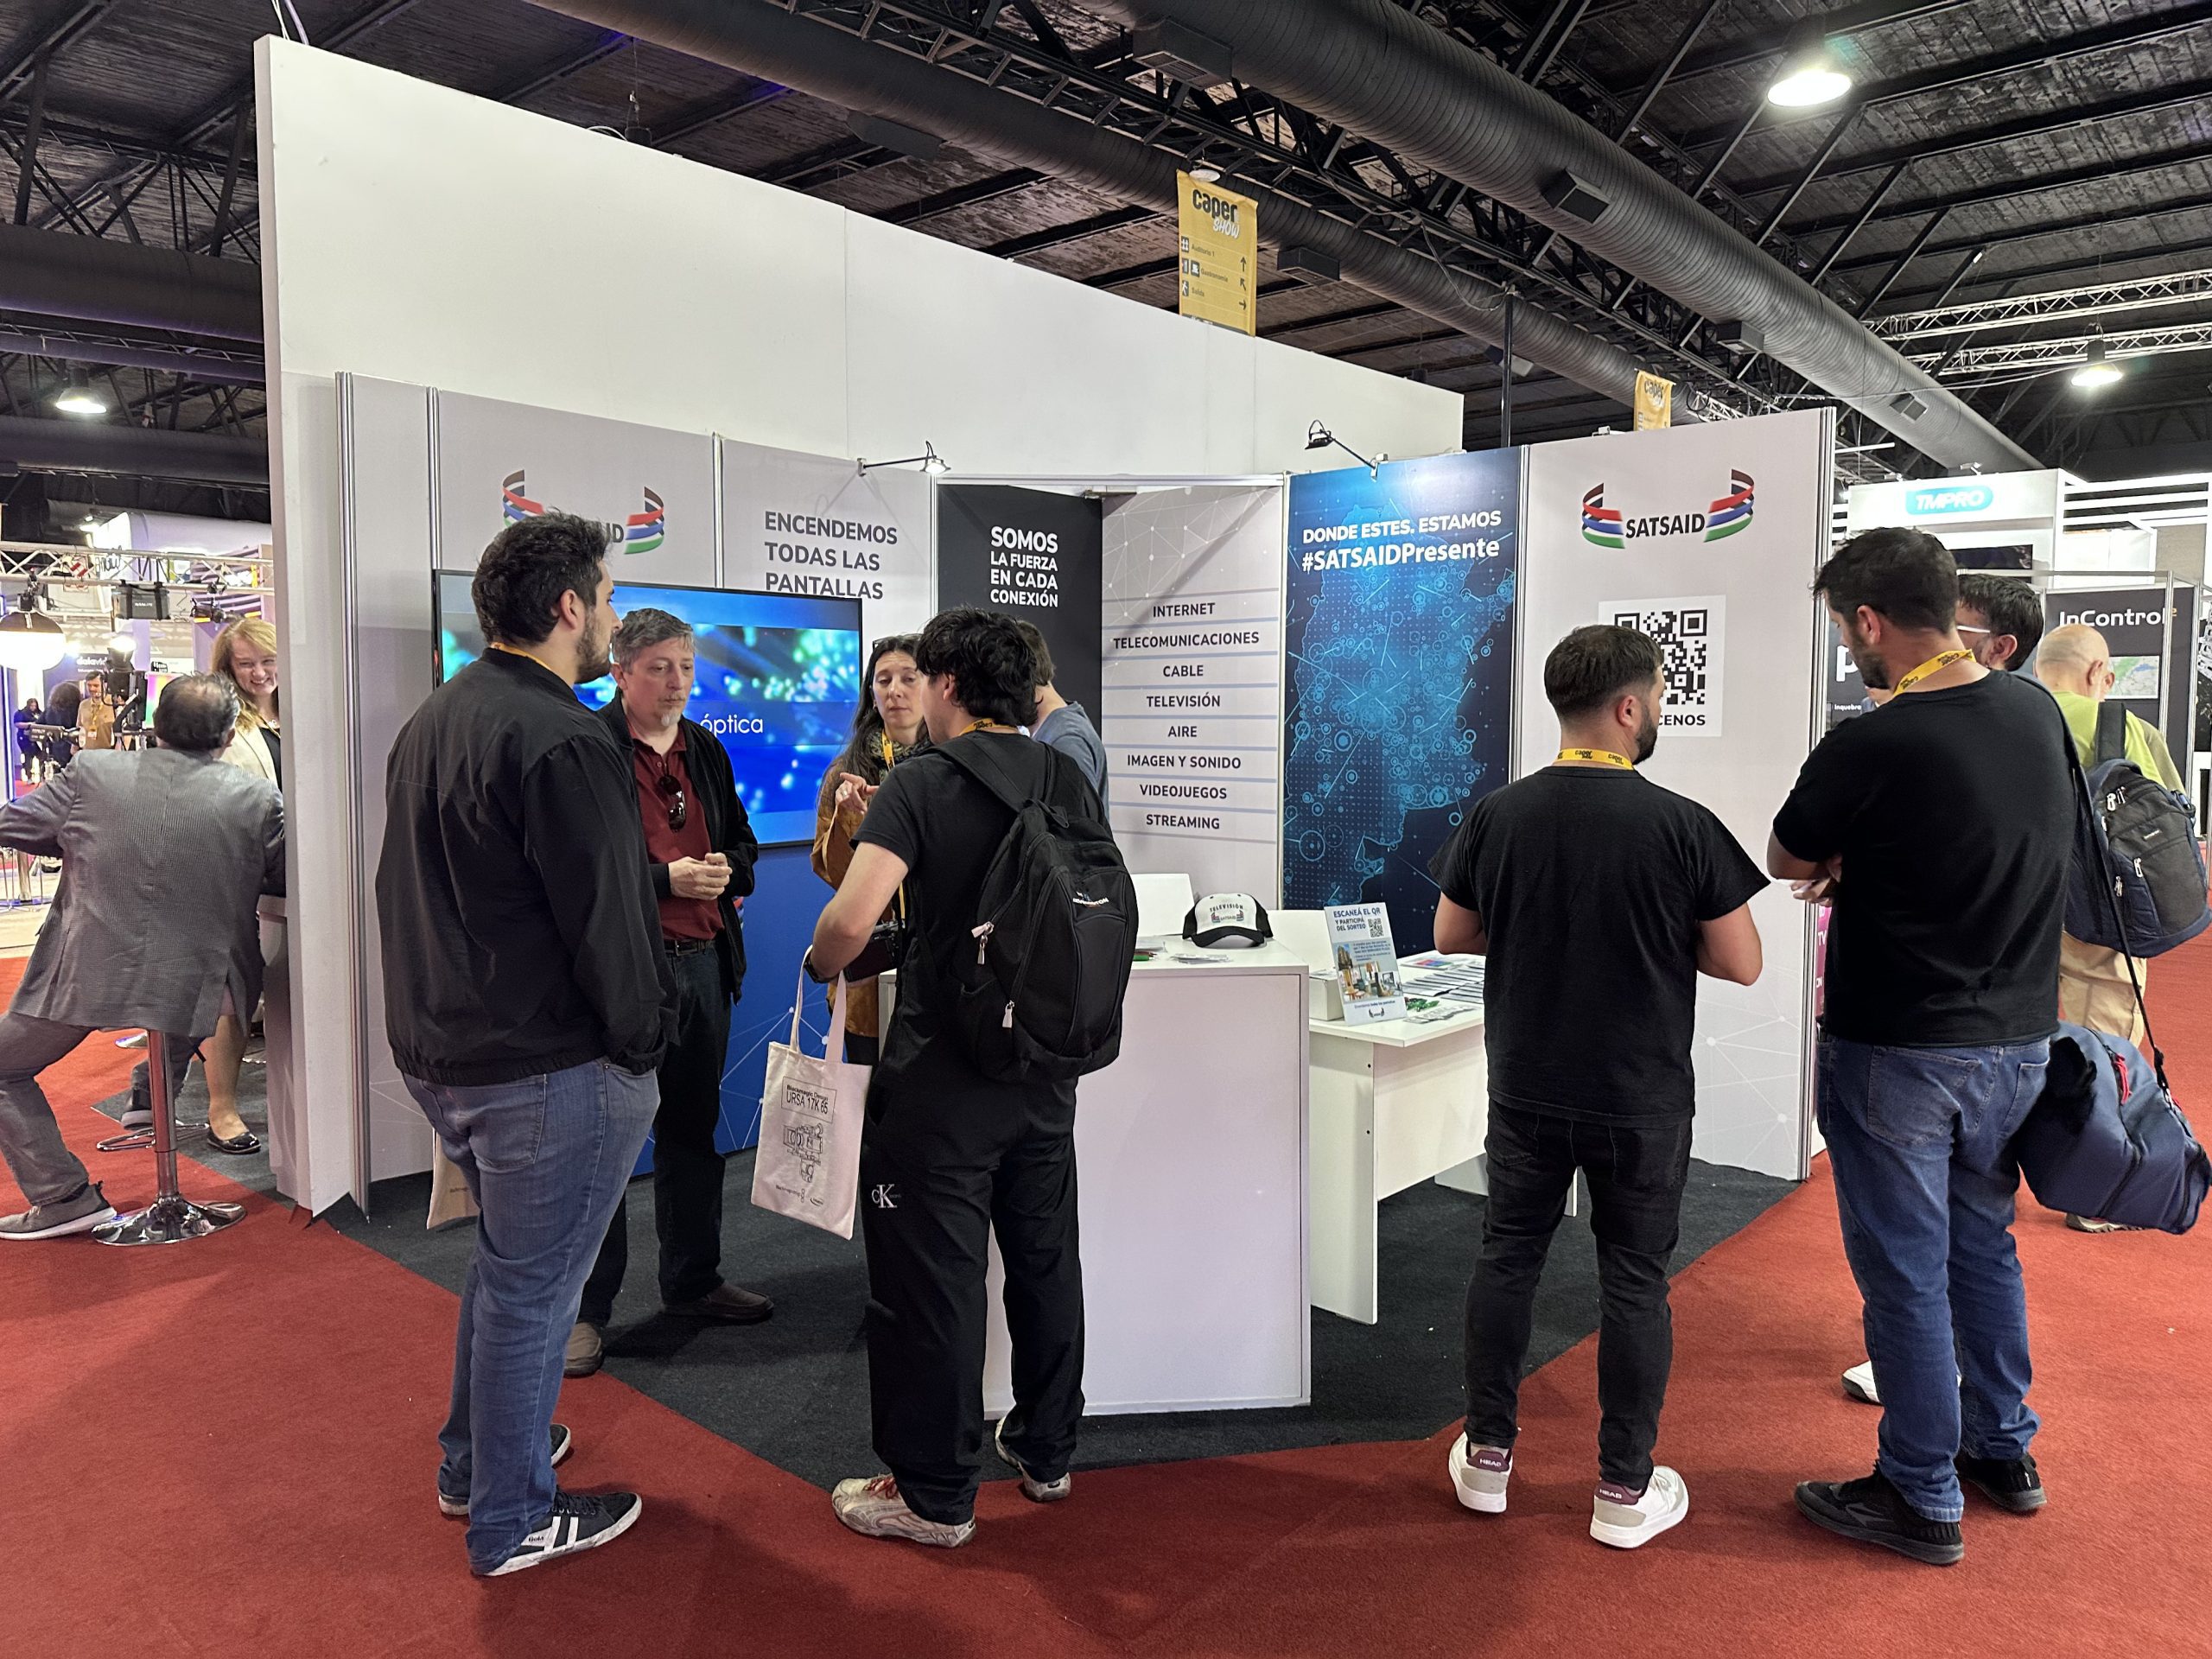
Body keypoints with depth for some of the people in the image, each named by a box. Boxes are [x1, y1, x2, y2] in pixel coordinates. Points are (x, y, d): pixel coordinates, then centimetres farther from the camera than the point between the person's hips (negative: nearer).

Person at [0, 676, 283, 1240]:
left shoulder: (91, 775, -6)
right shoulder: (256, 799, -7)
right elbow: (283, 881, 5)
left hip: (87, 976, -2)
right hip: (196, 980, 2)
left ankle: (66, 1197, 14)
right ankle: (154, 1102, 49)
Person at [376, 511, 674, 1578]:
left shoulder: (432, 720, 10)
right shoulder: (561, 742, -22)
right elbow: (605, 921, -22)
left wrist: (443, 1020, 21)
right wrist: (643, 1041, -9)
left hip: (440, 1050, 10)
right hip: (548, 1069, -10)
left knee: (505, 1260, 26)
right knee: (531, 1287, 6)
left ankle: (474, 1459, 42)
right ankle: (513, 1523, 23)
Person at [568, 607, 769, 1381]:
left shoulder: (706, 751, 13)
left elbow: (742, 846, 19)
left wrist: (724, 873, -3)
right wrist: (667, 879, -21)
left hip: (703, 962, 7)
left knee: (693, 1128, 16)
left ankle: (692, 1280, 31)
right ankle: (585, 1309, 15)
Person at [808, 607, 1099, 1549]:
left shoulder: (920, 782, -13)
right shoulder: (1067, 779, 3)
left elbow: (852, 916, -26)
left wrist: (819, 967, -1)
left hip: (942, 1075, -6)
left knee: (931, 1280, 7)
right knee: (1045, 1259, 19)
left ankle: (934, 1496, 20)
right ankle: (1046, 1452, 35)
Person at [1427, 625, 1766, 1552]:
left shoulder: (1498, 815, -6)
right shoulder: (1680, 826, -15)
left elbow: (1450, 936, 4)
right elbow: (1741, 964, -8)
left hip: (1527, 1088, 3)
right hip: (1641, 1100, -2)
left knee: (1508, 1259, 15)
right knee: (1634, 1282, 10)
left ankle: (1487, 1457, 26)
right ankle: (1625, 1490, 22)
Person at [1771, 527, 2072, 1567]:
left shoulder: (1867, 751, -23)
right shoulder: (2037, 712, -1)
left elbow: (1786, 860, -7)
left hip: (1899, 1052, -7)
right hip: (2016, 1040, 7)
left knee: (1904, 1270, 7)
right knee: (1983, 1245, 22)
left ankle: (1922, 1499, 20)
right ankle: (2003, 1451, 38)